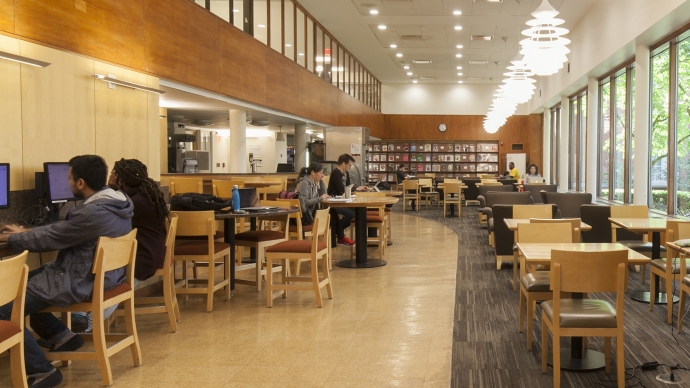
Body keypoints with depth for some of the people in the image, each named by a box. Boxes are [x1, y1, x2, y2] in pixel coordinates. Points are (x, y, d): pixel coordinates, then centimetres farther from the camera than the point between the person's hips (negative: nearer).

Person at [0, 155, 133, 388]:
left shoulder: (92, 213, -28)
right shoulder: (117, 203, 3)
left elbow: (52, 238, -15)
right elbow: (62, 229, 16)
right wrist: (26, 232, 18)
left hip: (79, 283, -10)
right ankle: (62, 336, 19)